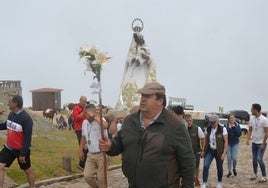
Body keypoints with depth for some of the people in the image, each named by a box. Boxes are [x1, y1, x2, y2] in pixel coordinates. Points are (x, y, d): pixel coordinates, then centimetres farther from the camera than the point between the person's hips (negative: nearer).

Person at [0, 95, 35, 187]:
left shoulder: (26, 118, -23)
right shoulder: (11, 114, 1)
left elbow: (27, 138, -22)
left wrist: (23, 154, -23)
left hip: (21, 149, -7)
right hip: (9, 148, 7)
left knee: (27, 170, 11)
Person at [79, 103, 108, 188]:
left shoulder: (100, 120, -14)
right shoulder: (84, 122, 8)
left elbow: (105, 126, -39)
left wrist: (94, 116, -29)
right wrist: (81, 150, 19)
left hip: (102, 154, -6)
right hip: (90, 155, 6)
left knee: (101, 178, 2)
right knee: (87, 176, 6)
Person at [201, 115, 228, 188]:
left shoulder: (223, 129, -11)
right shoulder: (208, 129, 0)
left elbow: (226, 142, -10)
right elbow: (206, 140, 7)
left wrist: (224, 153, -14)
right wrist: (203, 151, 3)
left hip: (219, 152, -3)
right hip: (209, 151, 3)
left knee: (219, 167, 10)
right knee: (205, 166, -11)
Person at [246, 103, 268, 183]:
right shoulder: (252, 119, 1)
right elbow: (250, 130, 7)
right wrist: (248, 139, -7)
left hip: (261, 143, -6)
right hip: (254, 143, 6)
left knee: (259, 159, -10)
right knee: (254, 159, 12)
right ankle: (255, 174, 27)